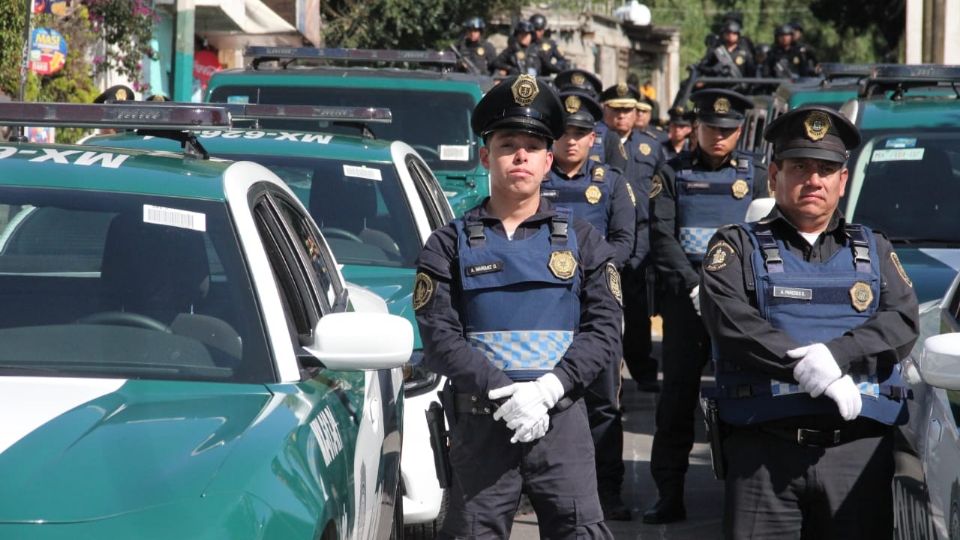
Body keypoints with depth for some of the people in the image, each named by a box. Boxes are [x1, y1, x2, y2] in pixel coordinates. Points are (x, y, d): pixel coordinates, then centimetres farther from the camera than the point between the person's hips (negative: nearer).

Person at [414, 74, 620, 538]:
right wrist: (503, 394, -18)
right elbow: (439, 339, -4)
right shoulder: (449, 244, 6)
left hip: (562, 419, 1)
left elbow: (604, 330, 2)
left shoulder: (581, 240, 10)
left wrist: (548, 389, -14)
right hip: (479, 425, 0)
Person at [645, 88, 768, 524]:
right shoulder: (673, 174, 8)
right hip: (684, 294, -1)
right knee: (678, 394, -1)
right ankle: (669, 495, 2)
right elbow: (662, 236, 0)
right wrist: (694, 286, -12)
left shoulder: (753, 176, 11)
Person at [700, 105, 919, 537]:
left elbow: (904, 323, 2)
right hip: (764, 451, -2)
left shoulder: (874, 250, 20)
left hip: (860, 450, 2)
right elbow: (731, 322, -8)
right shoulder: (738, 246, 11)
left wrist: (836, 353, -17)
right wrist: (816, 372, -17)